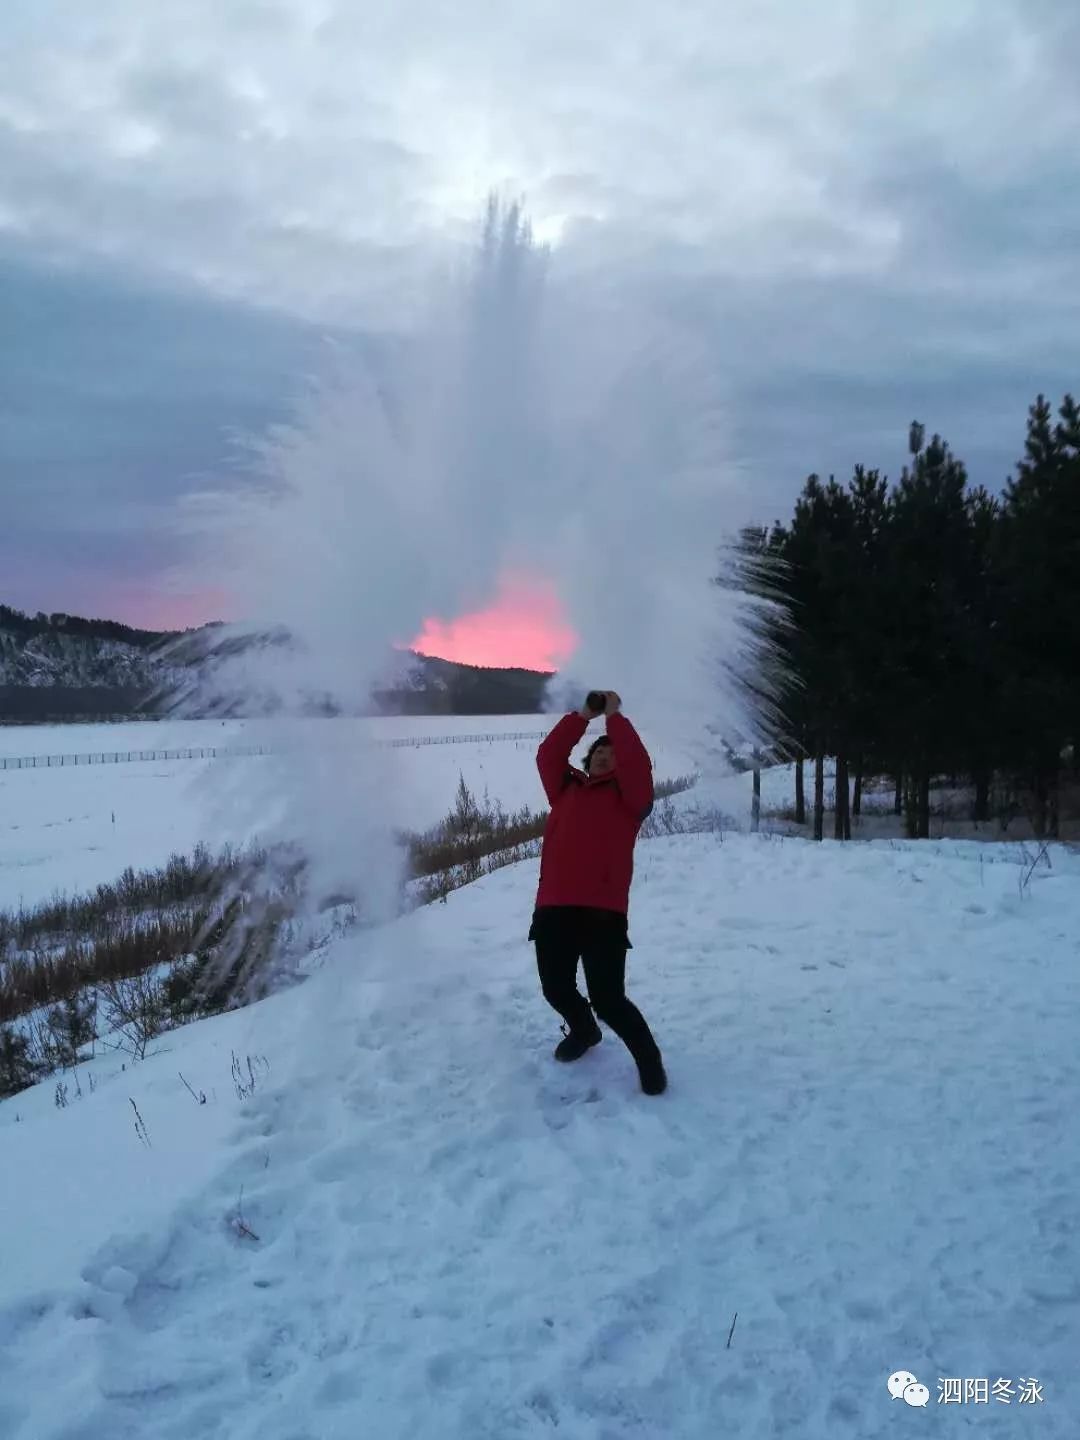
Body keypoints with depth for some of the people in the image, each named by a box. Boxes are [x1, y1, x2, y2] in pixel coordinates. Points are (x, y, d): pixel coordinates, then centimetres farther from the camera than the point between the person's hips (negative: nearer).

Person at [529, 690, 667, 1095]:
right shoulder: (566, 788, 19)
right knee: (556, 988, 16)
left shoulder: (628, 796, 9)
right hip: (553, 908, 5)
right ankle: (583, 1031, 47)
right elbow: (548, 755, 7)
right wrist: (584, 716, 4)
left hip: (603, 912, -4)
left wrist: (614, 717, -1)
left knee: (607, 999, -10)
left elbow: (637, 763, -8)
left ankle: (649, 1059, 11)